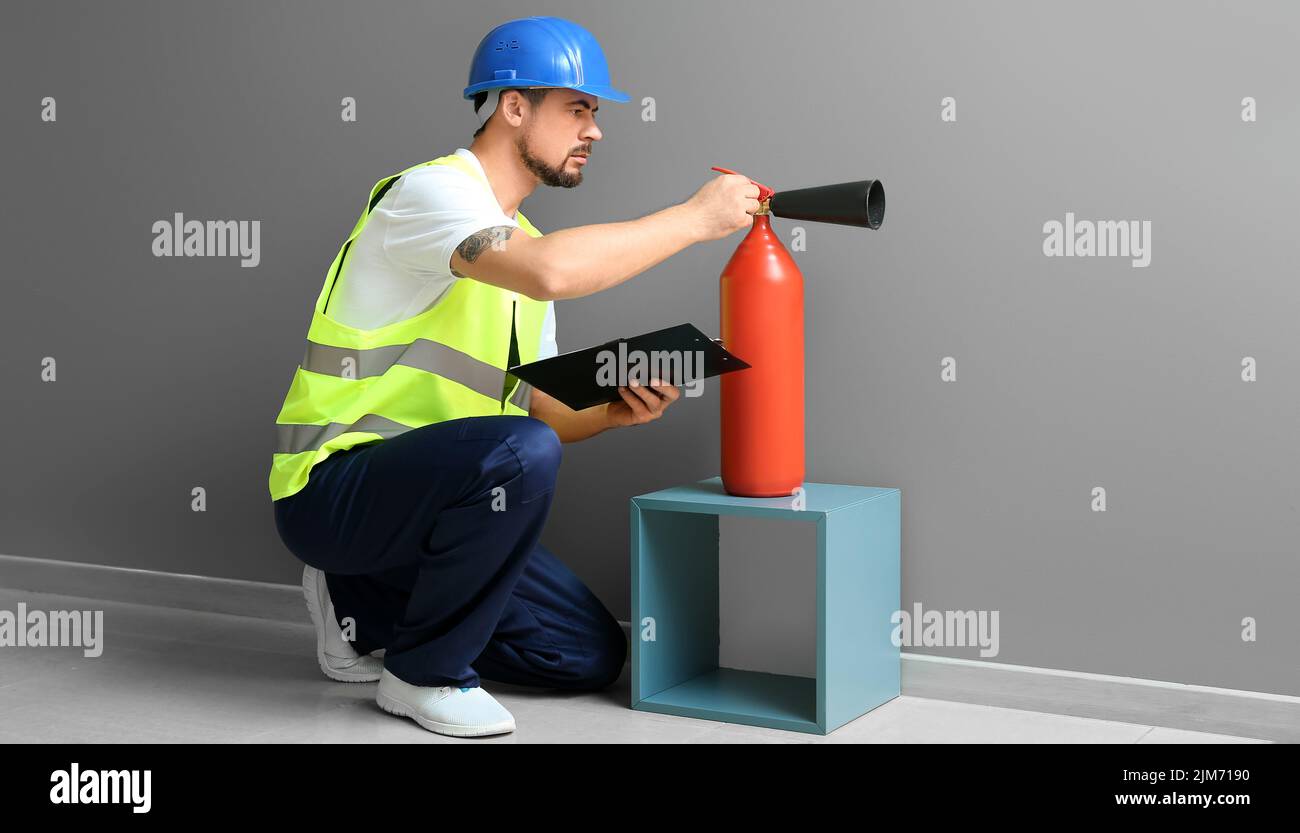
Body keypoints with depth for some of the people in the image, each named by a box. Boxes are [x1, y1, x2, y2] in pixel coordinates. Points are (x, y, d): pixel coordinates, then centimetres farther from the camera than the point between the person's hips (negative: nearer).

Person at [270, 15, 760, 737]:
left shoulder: (521, 241, 15)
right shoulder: (432, 189, -14)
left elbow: (537, 412, 15)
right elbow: (551, 271, -35)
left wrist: (614, 412, -6)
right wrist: (695, 217, -24)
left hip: (431, 484, 9)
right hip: (331, 487, -9)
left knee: (593, 656, 4)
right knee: (521, 455, -35)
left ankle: (363, 607, 16)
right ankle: (425, 673, -15)